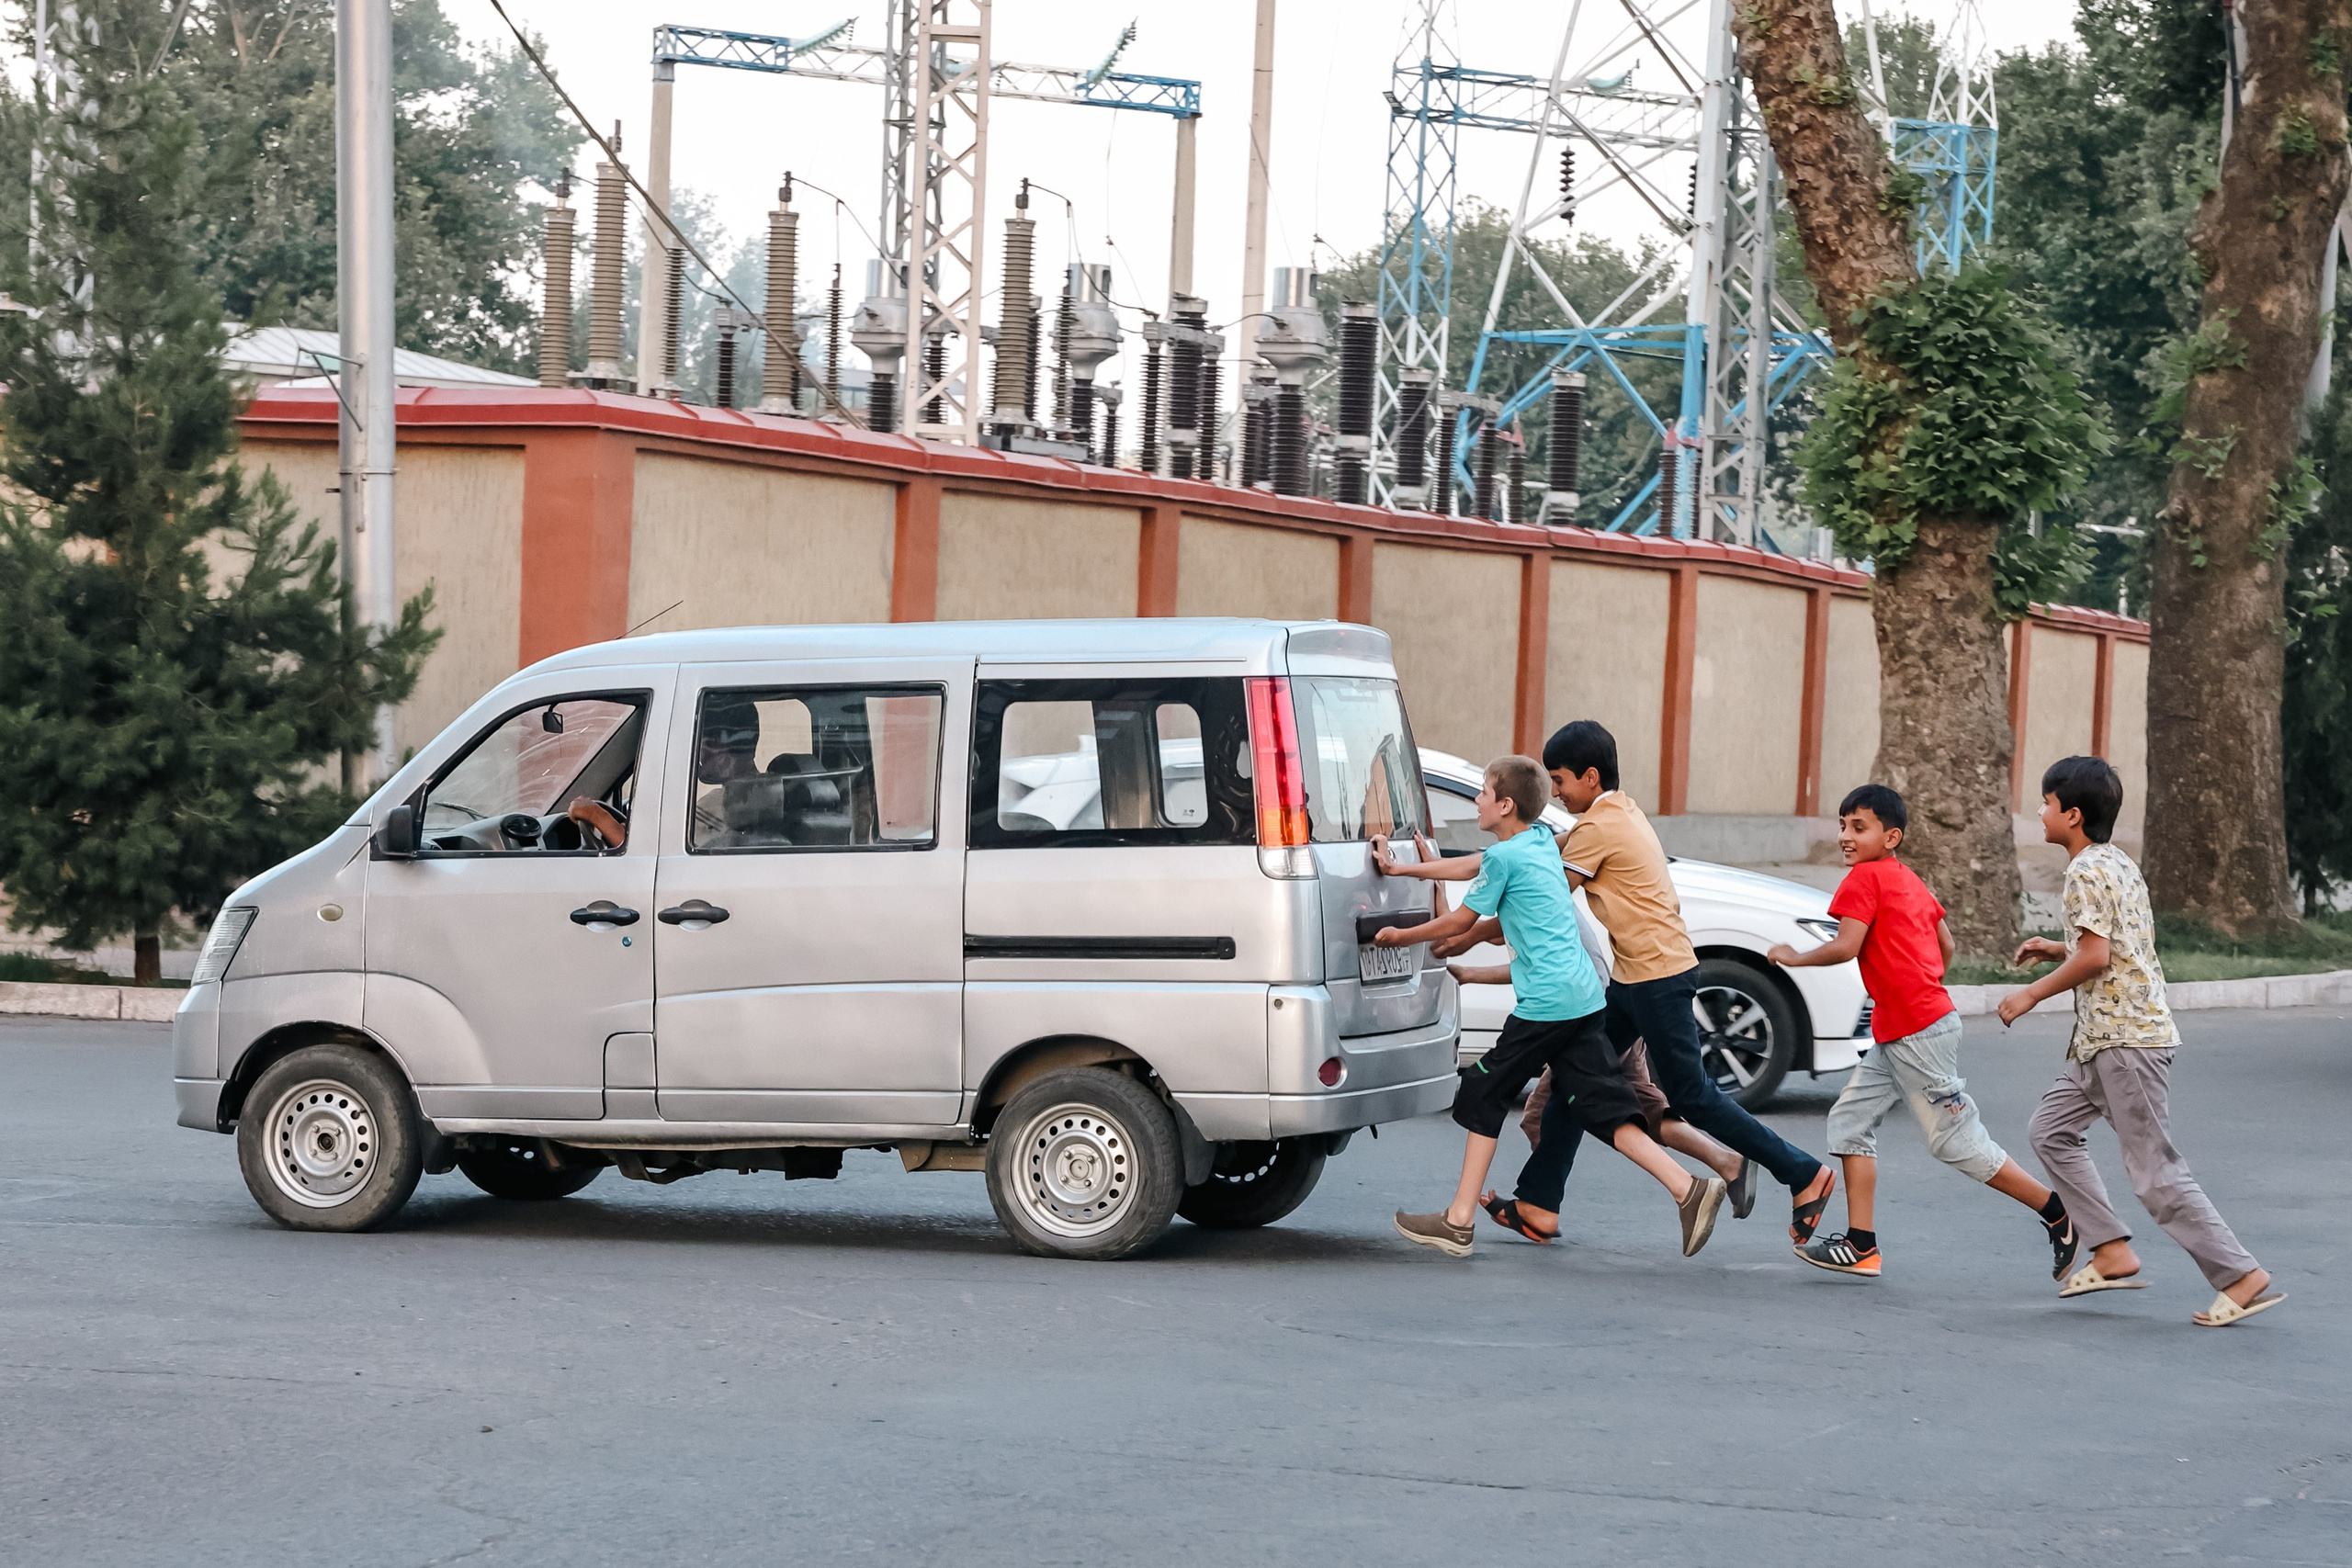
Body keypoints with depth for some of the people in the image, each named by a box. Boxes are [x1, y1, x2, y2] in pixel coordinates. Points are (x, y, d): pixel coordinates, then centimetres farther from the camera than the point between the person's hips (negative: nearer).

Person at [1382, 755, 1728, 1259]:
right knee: (1602, 1107, 5)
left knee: (1483, 1096, 3)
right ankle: (1689, 1190, -8)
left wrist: (1400, 936, 16)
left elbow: (1459, 923, 1)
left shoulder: (1503, 856, -8)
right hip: (1584, 996, 8)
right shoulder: (1542, 841, 17)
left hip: (1545, 1003, -8)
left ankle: (1458, 1222, 6)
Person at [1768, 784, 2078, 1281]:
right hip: (1893, 1035, 10)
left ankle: (2057, 1213, 3)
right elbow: (1946, 946, 20)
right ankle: (1860, 1246, 5)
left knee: (1956, 1140, -5)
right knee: (1850, 1119, 8)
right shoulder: (1907, 879, 15)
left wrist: (1792, 958, -5)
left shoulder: (1865, 877, -12)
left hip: (1918, 1034, -10)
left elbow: (1846, 946, -20)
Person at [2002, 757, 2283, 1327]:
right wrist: (2056, 950, 20)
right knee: (2050, 1129, 15)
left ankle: (2245, 1278, -9)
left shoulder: (2087, 872, -14)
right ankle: (2114, 1253, 12)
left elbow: (2096, 958, -23)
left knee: (2155, 1172, -9)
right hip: (2103, 1040, 11)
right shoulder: (2119, 863, 16)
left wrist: (2031, 994, -12)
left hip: (2125, 1039, -11)